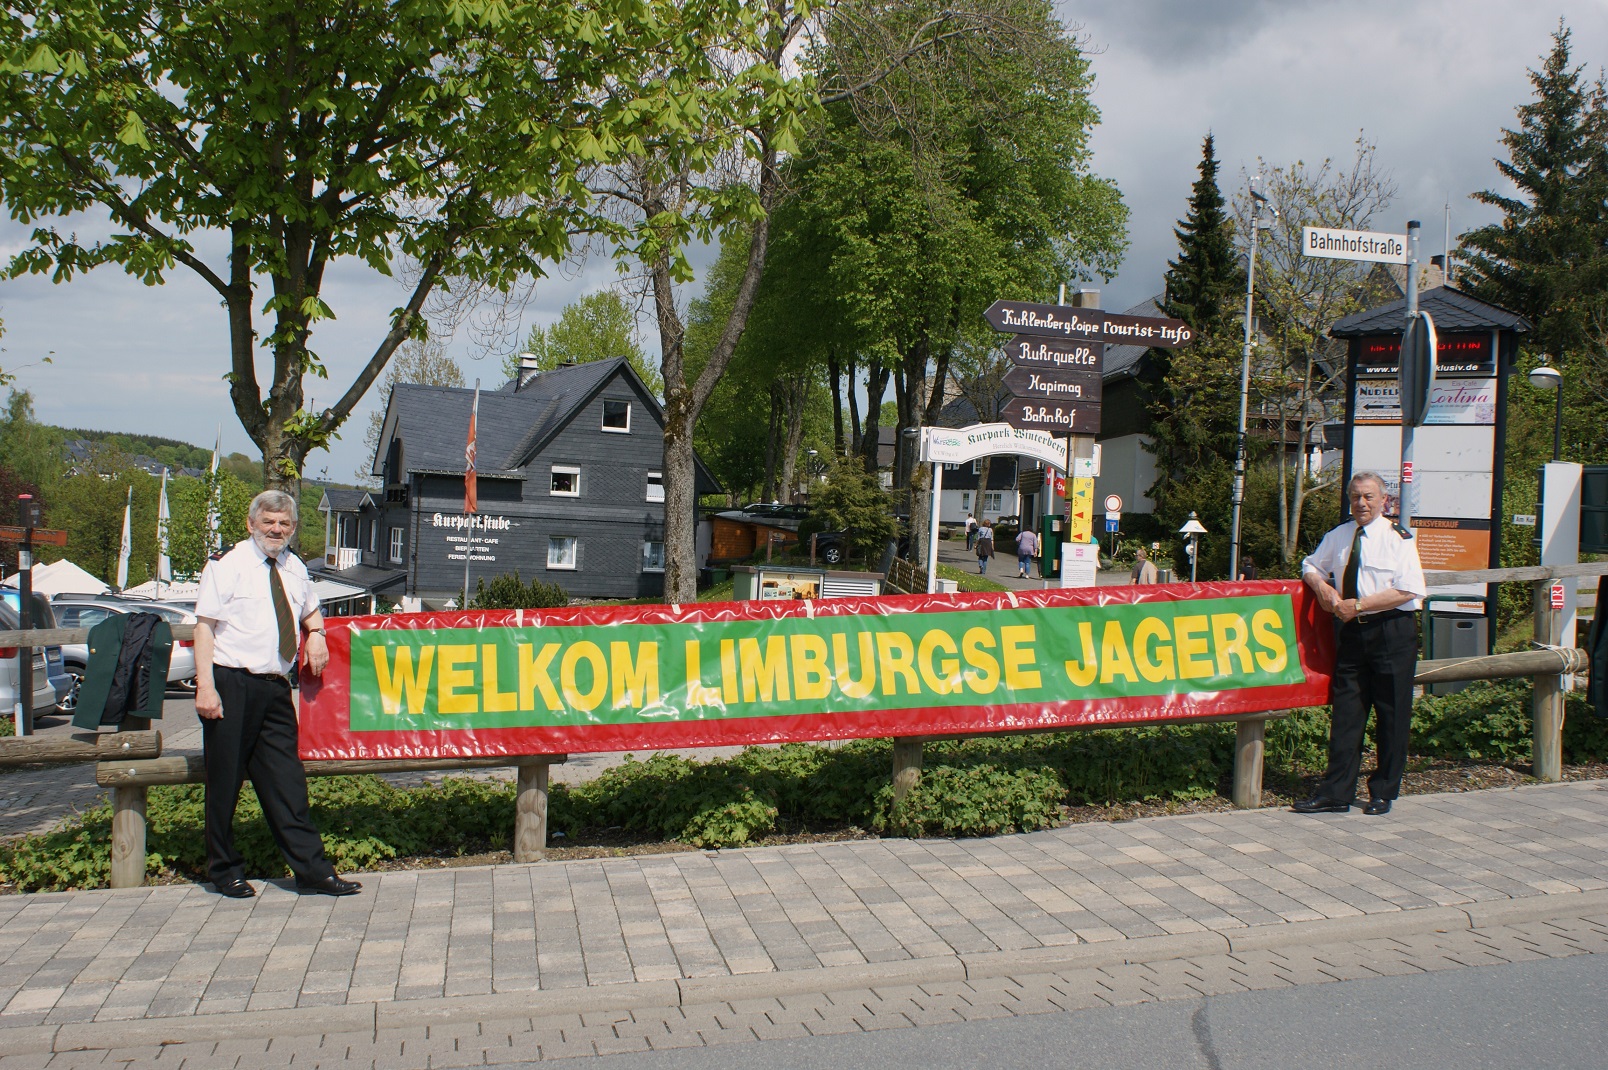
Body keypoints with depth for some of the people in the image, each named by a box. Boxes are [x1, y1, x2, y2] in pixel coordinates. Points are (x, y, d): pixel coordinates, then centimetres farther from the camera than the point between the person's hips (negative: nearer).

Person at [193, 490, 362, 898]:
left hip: (275, 688, 5)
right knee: (226, 780, 3)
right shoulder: (228, 565, -4)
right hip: (231, 685, -5)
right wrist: (205, 687, -18)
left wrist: (316, 634, 10)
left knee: (286, 780, 4)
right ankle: (224, 870, 17)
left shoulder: (294, 569, 14)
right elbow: (204, 626, -9)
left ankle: (311, 869, 4)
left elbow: (310, 609, 33)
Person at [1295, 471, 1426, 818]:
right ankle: (1336, 792, 6)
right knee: (1345, 711, 3)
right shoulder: (1338, 536, 11)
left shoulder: (1398, 538, -6)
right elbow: (1311, 566, 25)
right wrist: (1321, 585, 2)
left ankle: (1383, 792, 17)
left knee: (1391, 716, 3)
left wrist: (1359, 605, -17)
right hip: (1350, 631, 5)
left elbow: (1409, 590, -15)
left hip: (1392, 632, -4)